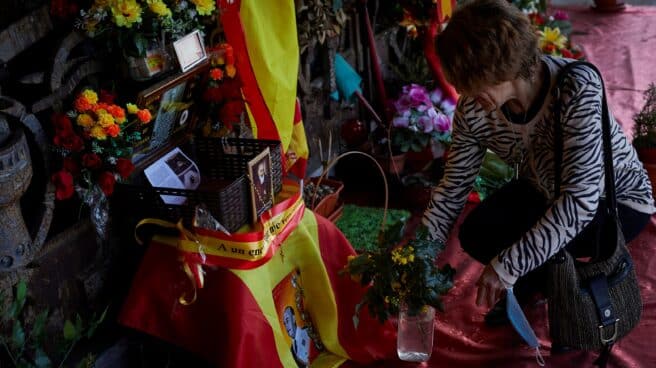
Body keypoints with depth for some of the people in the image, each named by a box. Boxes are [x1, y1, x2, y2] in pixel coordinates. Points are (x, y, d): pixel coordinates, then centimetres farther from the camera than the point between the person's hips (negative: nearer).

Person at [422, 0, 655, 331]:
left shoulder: (577, 89, -38)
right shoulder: (473, 108, -22)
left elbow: (581, 199, -41)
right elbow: (453, 187, -11)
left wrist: (508, 266, -41)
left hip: (617, 197, -5)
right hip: (545, 190, 5)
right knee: (474, 236, -15)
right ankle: (531, 282, 17)